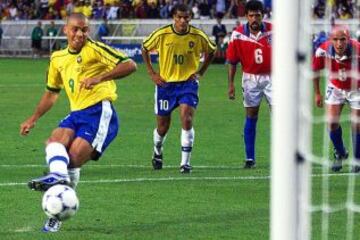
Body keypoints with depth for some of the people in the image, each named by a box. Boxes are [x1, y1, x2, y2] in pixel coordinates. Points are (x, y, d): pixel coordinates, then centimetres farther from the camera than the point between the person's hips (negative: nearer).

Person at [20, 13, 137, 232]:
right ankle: (58, 175, -46)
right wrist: (33, 119, 27)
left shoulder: (94, 49, -4)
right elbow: (52, 92, 31)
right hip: (77, 114, 6)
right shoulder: (58, 58, 18)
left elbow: (130, 65, -14)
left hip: (100, 112, -6)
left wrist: (100, 77, -25)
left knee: (73, 159, -18)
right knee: (55, 141, -25)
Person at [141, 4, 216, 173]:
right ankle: (157, 152, 42)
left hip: (188, 83, -1)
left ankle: (185, 162, -12)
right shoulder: (161, 34, -11)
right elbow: (145, 49, 7)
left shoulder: (198, 36, -9)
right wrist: (151, 73, 2)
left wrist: (200, 72, 4)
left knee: (187, 120, -20)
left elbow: (211, 51, 11)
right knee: (163, 126, 9)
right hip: (165, 83, 1)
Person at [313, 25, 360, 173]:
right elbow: (315, 70, -6)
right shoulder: (323, 51, -27)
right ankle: (340, 154, 18)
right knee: (332, 122, -9)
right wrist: (317, 93, 1)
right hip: (335, 87, 2)